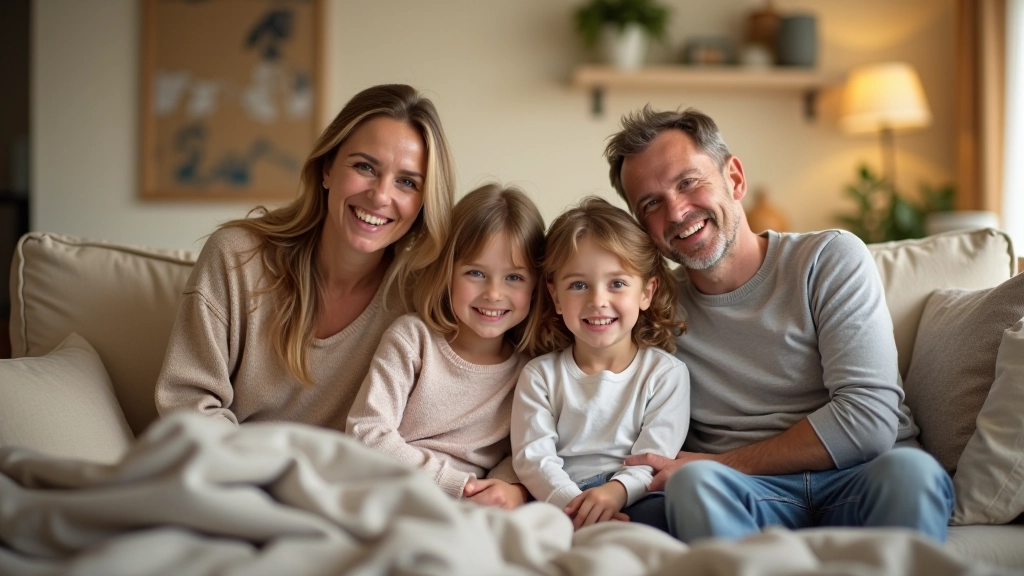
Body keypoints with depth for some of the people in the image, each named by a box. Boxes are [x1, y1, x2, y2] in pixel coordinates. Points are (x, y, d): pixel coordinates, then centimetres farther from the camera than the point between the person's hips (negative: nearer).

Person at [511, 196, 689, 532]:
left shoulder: (666, 373, 10)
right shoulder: (540, 375, 13)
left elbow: (654, 460, 0)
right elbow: (533, 456, 0)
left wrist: (617, 491, -23)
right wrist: (573, 504, -20)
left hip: (633, 501, 0)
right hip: (562, 502, 1)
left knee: (666, 512, -37)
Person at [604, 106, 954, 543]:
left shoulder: (830, 259, 2)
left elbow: (868, 420, -10)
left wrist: (715, 464, -10)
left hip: (863, 480, 0)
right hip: (740, 497, 1)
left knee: (909, 468, -34)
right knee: (694, 481, -34)